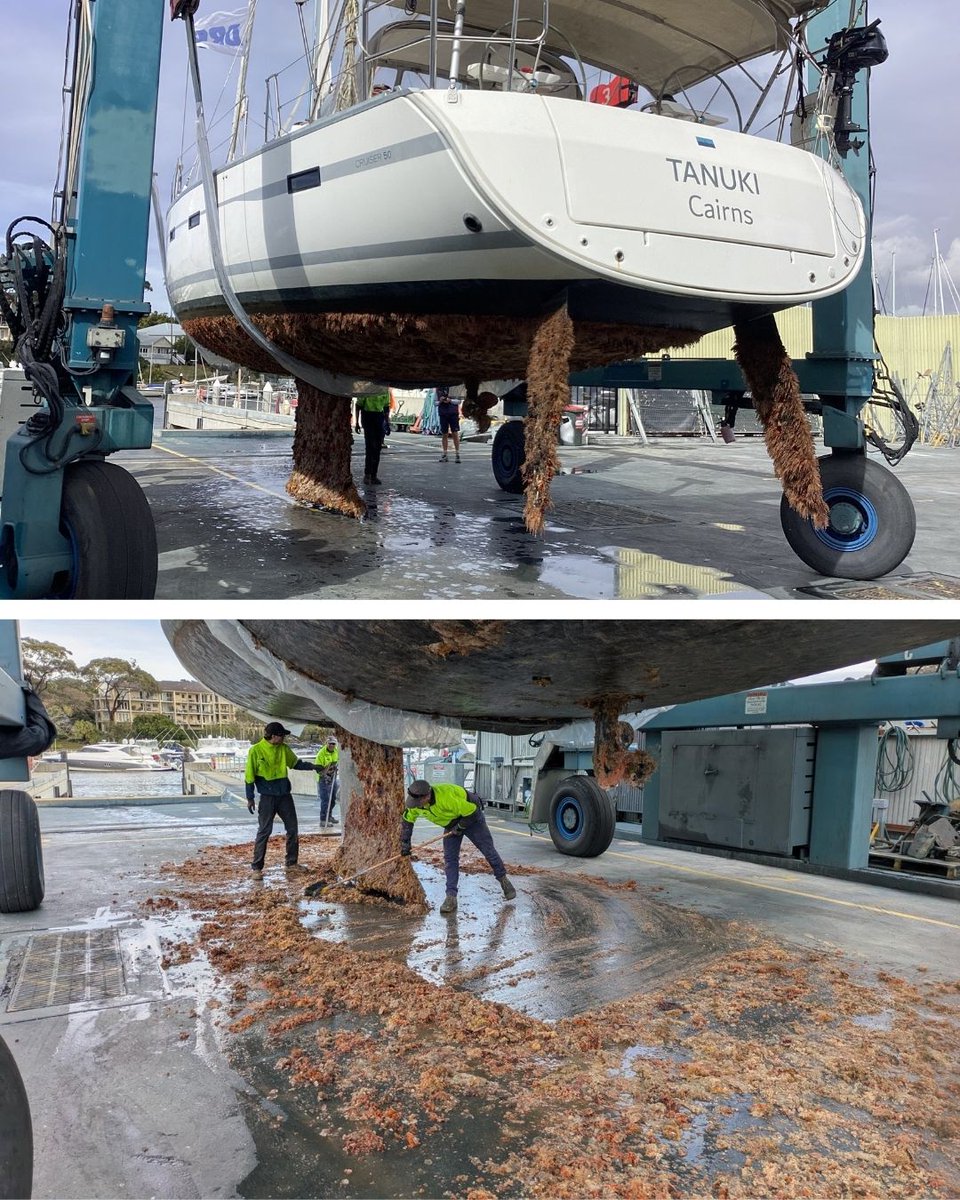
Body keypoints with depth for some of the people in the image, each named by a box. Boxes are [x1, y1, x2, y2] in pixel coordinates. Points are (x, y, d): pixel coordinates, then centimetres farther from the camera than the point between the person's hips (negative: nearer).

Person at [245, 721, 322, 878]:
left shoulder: (283, 749, 4)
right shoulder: (256, 750, -11)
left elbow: (296, 763, 16)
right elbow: (250, 775, -7)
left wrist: (313, 767, 2)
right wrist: (250, 798, -8)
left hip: (285, 795, 6)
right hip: (267, 797, -5)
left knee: (293, 829, 10)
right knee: (264, 831, -5)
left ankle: (292, 863, 23)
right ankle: (256, 867, 3)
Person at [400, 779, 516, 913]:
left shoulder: (446, 797, -43)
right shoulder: (415, 802, -22)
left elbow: (471, 811, -32)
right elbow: (407, 820, -2)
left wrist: (460, 827, -21)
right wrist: (405, 843, -3)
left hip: (471, 817, -6)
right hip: (451, 823, 6)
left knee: (488, 851, 5)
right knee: (450, 859, -5)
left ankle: (503, 880, 27)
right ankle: (451, 897, -2)